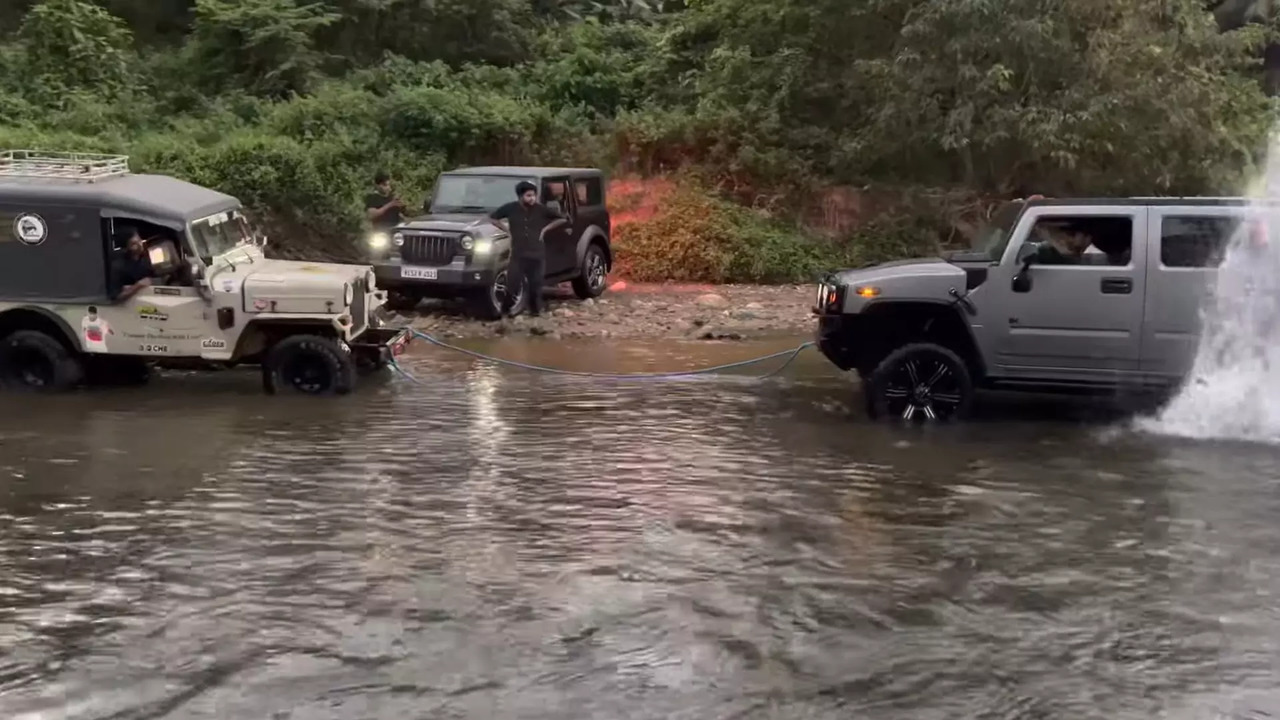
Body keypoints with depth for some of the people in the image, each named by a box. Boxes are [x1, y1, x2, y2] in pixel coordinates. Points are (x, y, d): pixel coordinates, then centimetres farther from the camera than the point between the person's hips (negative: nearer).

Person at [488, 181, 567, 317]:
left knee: (535, 285, 4)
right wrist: (507, 230, 3)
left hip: (537, 254, 1)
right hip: (518, 254, -1)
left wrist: (545, 229, 3)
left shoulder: (541, 209, -1)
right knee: (513, 284, -6)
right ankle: (505, 310, 11)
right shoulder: (511, 208, -3)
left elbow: (563, 218, 8)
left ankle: (535, 310, 19)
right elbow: (492, 217, 11)